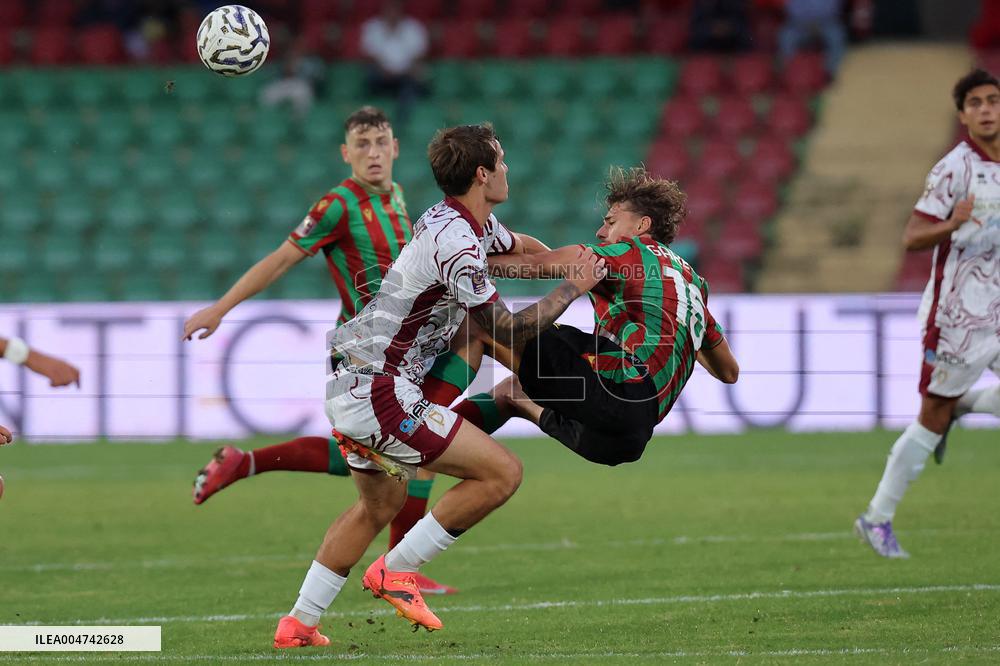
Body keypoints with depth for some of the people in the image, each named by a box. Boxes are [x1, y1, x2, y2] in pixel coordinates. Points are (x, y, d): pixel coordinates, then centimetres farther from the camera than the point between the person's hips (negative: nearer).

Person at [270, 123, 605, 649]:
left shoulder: (476, 224, 9)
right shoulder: (456, 246, -21)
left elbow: (521, 248, 32)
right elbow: (508, 328, -12)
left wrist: (577, 262, 18)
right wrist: (574, 288, -2)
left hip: (351, 385, 11)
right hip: (381, 393, -11)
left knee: (379, 506, 26)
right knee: (501, 472, -10)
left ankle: (299, 623, 28)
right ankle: (396, 570, -3)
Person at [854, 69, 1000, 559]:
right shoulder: (954, 168, -13)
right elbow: (912, 238, -16)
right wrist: (951, 224, -34)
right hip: (958, 312, -6)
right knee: (932, 419, -2)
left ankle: (959, 404, 19)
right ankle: (878, 519, 10)